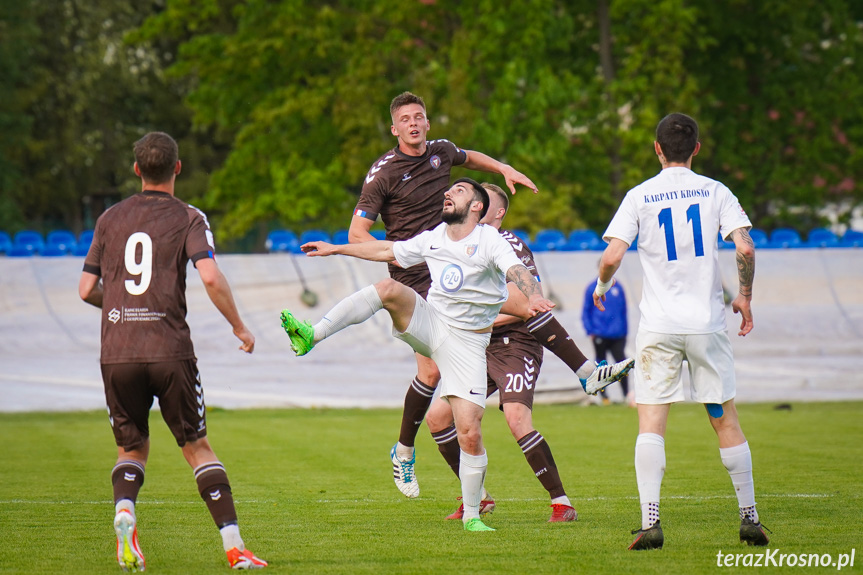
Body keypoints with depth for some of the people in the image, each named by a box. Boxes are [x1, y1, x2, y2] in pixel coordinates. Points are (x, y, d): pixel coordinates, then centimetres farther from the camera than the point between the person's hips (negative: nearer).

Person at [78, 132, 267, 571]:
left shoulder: (110, 218, 12)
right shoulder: (188, 218, 2)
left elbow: (86, 290, 12)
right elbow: (211, 277, -12)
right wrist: (239, 326, 1)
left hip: (116, 353, 2)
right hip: (170, 351, -2)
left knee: (131, 449, 17)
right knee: (197, 447, 8)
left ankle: (123, 509, -14)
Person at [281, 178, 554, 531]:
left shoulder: (489, 241, -8)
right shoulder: (432, 239, 9)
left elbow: (517, 271, -25)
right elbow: (388, 251, 24)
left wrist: (534, 297, -47)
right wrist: (336, 249, 29)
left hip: (466, 341, -4)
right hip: (428, 323, 4)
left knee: (470, 433, -12)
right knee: (389, 289, -25)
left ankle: (471, 515, 3)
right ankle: (313, 336, -30)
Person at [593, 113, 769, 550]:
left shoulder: (639, 196, 0)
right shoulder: (715, 192, 3)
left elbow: (612, 256, -8)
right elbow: (745, 249, -8)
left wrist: (601, 286, 12)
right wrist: (745, 297, 7)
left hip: (658, 326, -1)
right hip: (708, 322, 1)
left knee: (651, 420, -3)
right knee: (725, 419, 10)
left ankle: (650, 522, -15)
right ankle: (749, 518, 14)